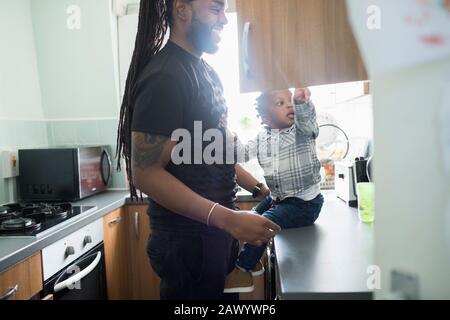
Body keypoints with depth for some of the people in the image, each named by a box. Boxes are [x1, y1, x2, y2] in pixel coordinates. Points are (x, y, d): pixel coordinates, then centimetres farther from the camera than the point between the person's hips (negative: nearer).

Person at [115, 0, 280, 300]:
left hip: (214, 230, 9)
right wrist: (229, 219, -28)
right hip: (188, 239, -9)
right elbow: (146, 174, -24)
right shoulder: (164, 76, -19)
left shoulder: (206, 72, 9)